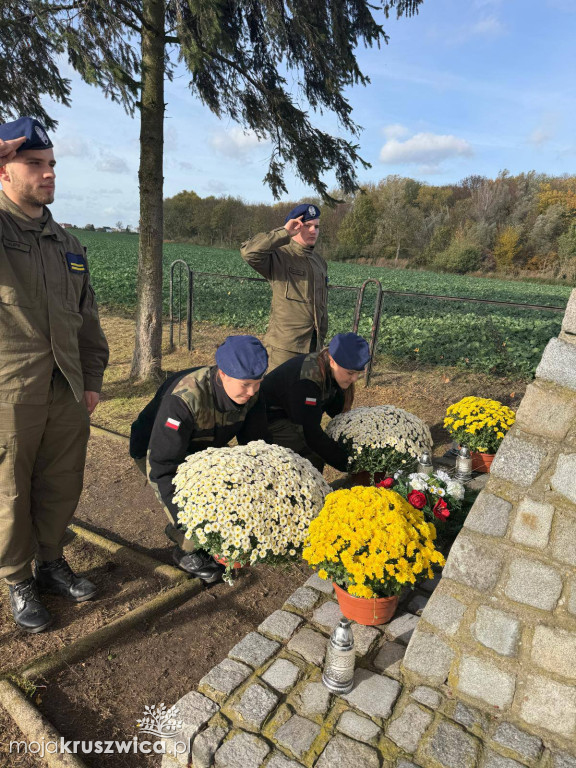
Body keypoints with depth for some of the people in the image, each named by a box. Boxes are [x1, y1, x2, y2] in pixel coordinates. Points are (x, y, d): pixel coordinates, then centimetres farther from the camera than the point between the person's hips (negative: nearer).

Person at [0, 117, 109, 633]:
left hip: (67, 392, 5)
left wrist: (93, 378, 11)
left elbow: (88, 318, 16)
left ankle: (52, 562, 37)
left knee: (62, 486, 16)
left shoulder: (67, 244, 13)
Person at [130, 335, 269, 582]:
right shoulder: (184, 398, -41)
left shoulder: (251, 394, -21)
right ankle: (187, 551, 3)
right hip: (157, 451, -6)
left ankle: (178, 530, 12)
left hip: (202, 450, 6)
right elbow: (163, 467, -38)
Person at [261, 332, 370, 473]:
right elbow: (312, 434, -32)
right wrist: (348, 464, -28)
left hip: (289, 417, 9)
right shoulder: (307, 381, -35)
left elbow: (336, 409, 5)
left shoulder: (331, 372, -9)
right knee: (314, 457, -21)